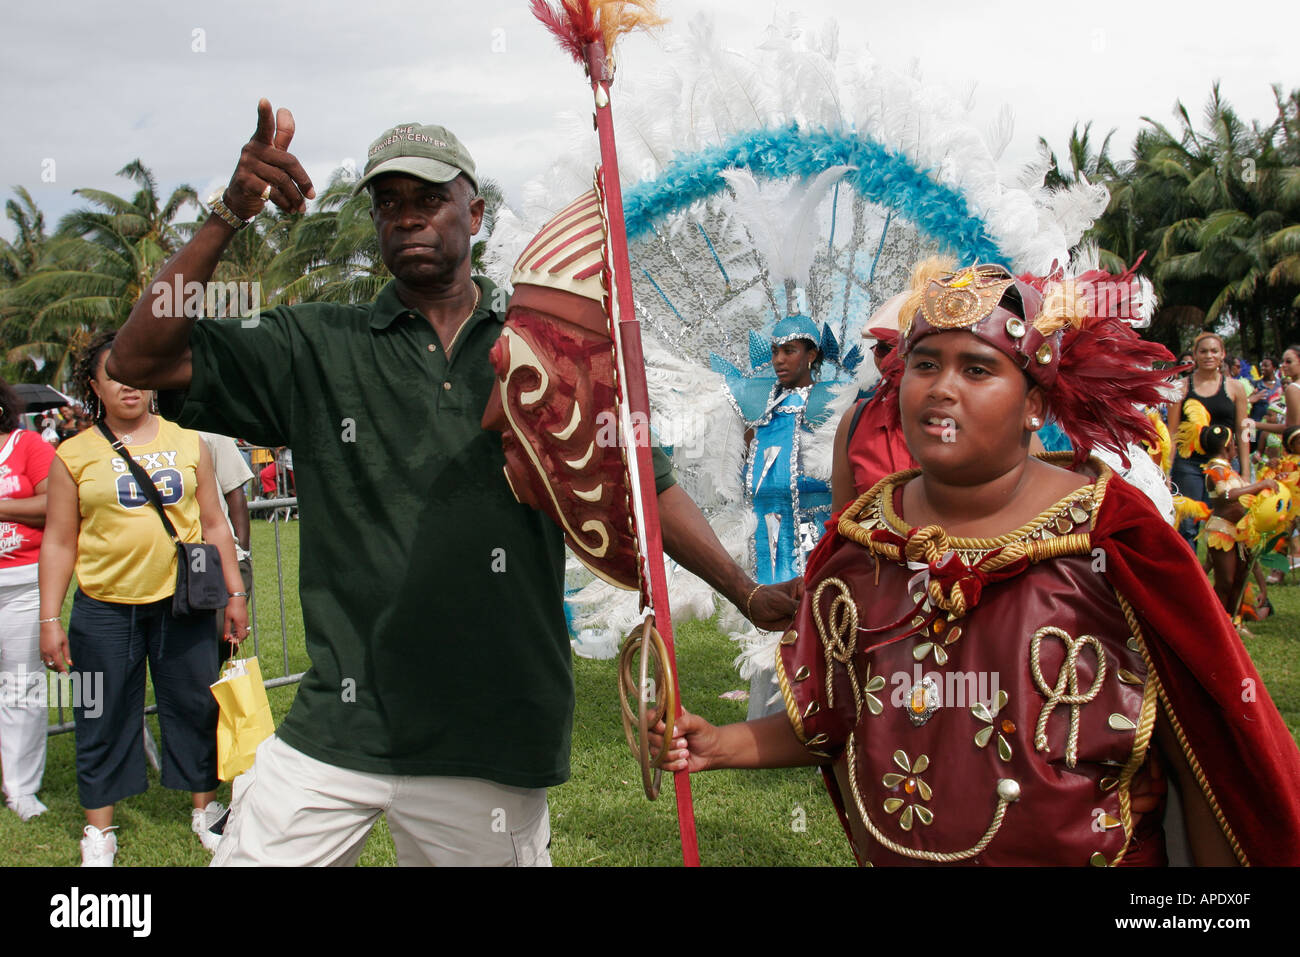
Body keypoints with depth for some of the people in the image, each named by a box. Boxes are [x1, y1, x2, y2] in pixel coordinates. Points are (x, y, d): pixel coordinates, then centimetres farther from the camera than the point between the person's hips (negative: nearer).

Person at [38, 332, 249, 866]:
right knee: (103, 719, 7)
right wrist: (49, 619, -1)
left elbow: (214, 524, 11)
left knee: (196, 707, 9)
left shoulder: (188, 443, 7)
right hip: (104, 608, -1)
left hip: (182, 603, 1)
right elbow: (59, 542, 3)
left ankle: (205, 809, 28)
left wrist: (235, 592, 9)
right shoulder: (74, 455, 2)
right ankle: (99, 832, 23)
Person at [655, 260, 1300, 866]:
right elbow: (830, 722, 5)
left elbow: (1201, 753, -13)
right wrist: (719, 746, -7)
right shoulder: (861, 539, -4)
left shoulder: (1107, 534, -16)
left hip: (1083, 854, -3)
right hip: (891, 856, 4)